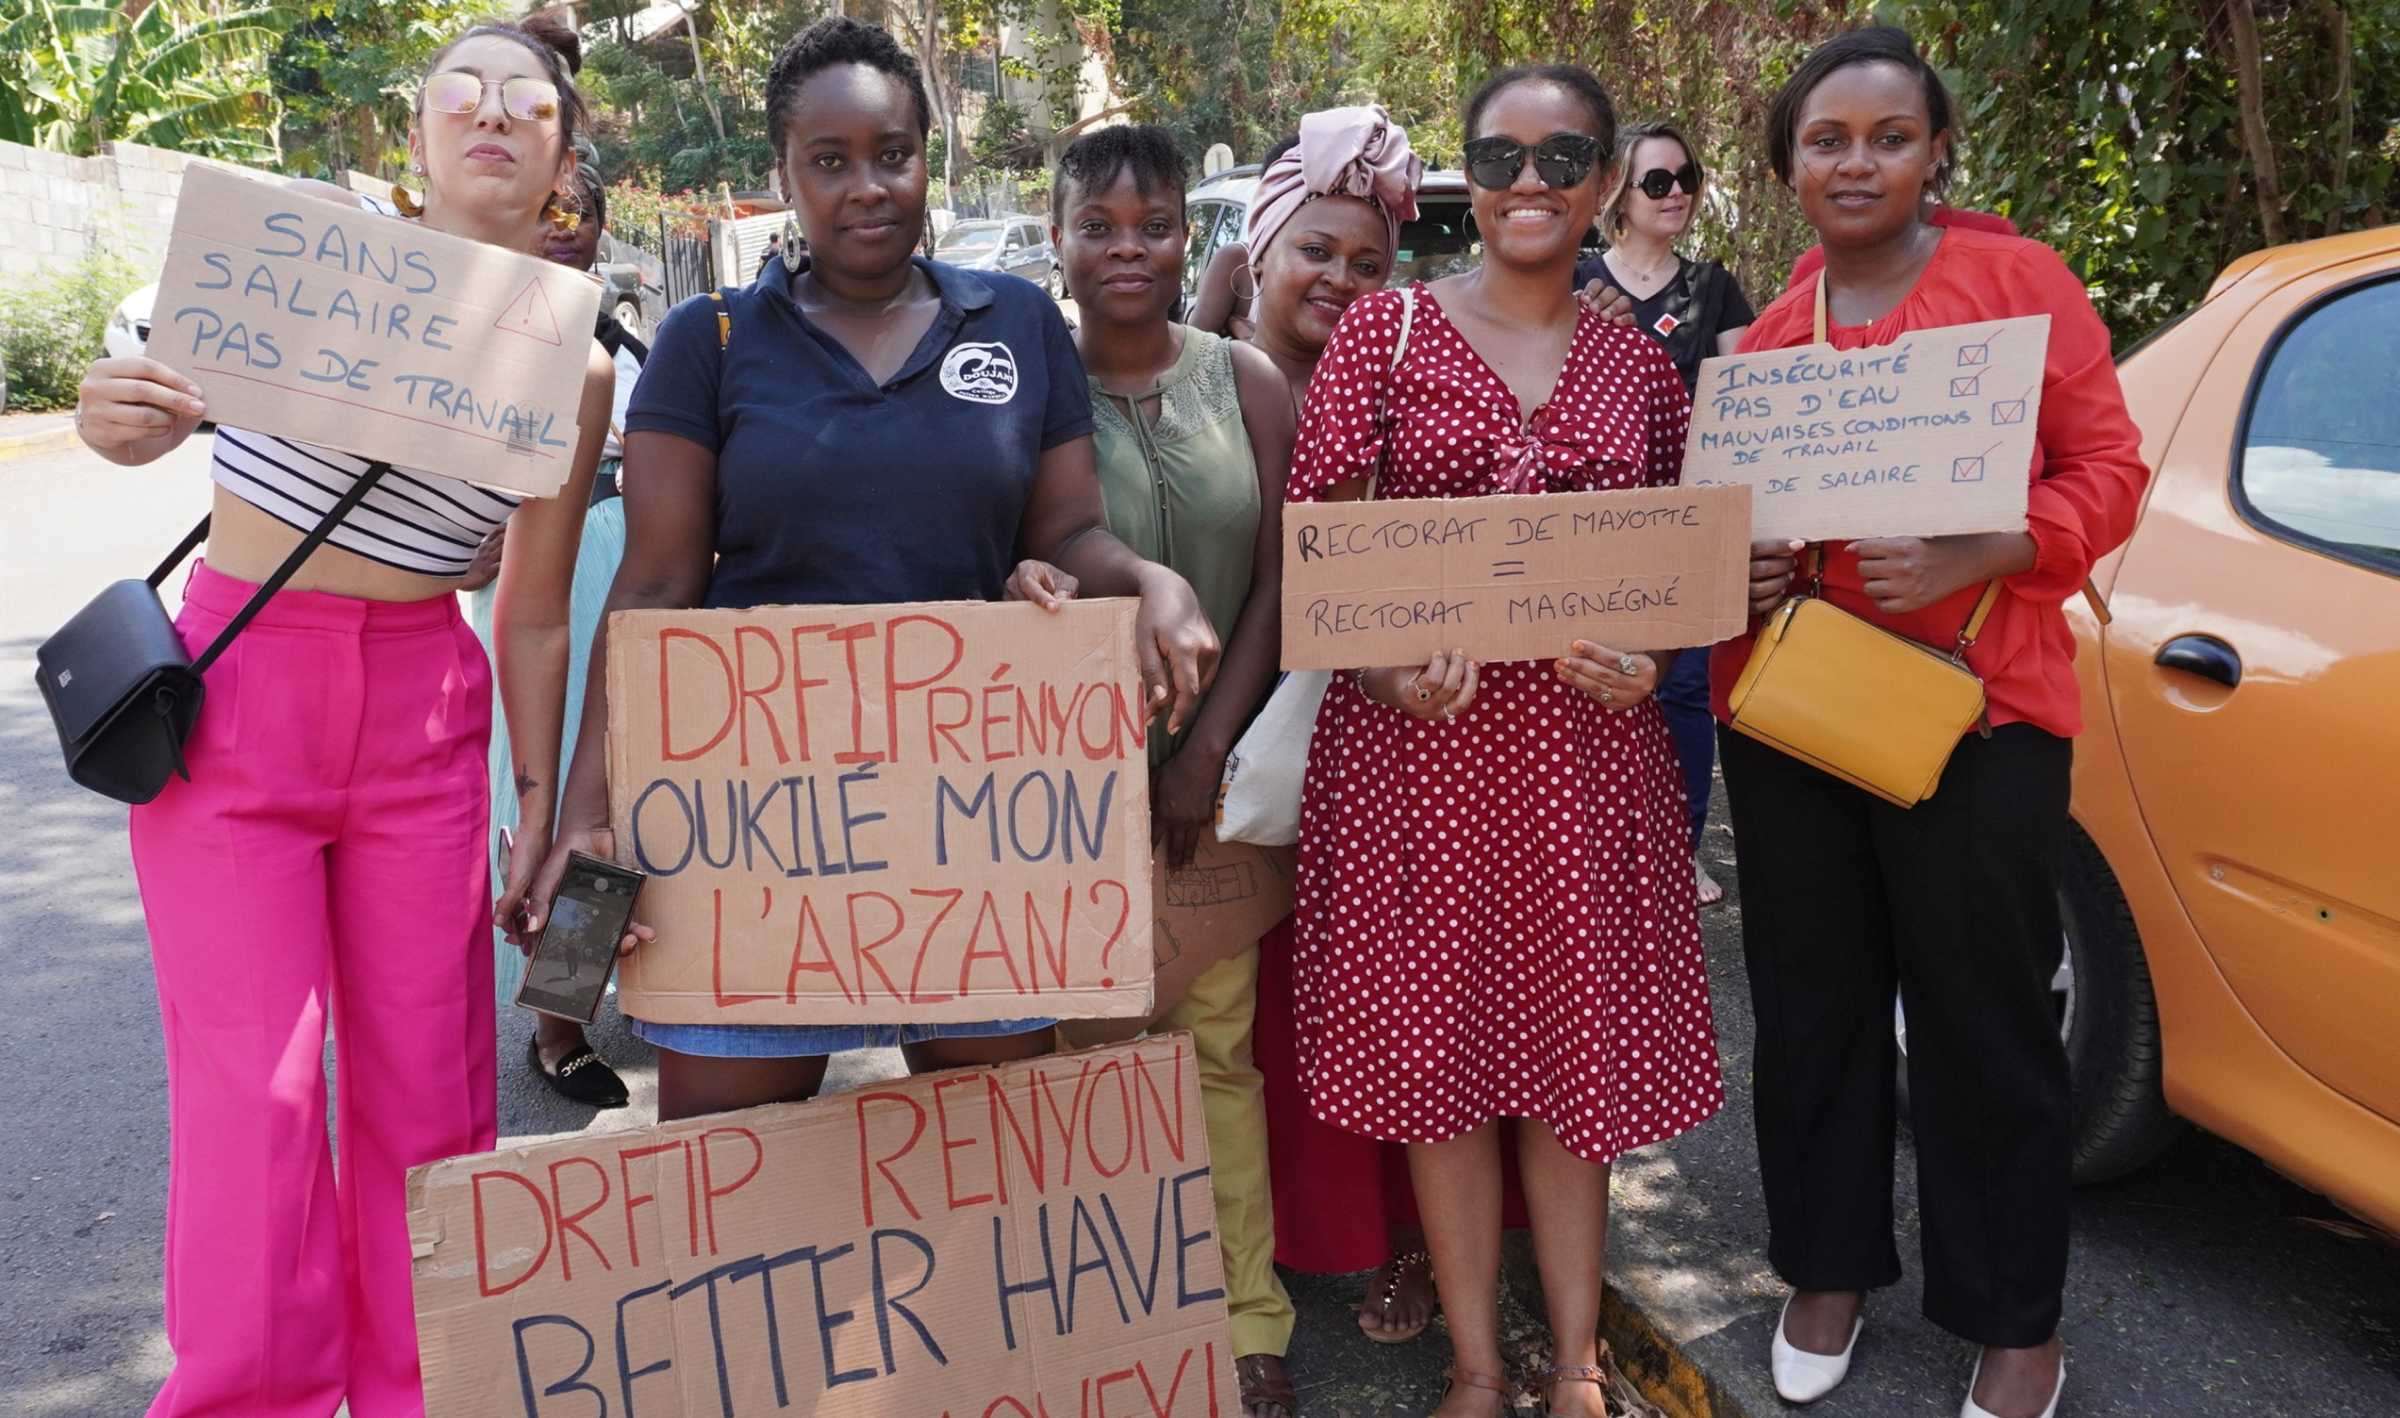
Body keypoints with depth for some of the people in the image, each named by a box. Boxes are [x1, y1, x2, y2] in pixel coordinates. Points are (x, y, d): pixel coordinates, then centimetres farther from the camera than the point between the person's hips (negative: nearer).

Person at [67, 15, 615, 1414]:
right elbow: (162, 398, 0)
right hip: (230, 688, -1)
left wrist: (542, 812, 6)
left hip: (422, 710, 2)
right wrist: (114, 413, -24)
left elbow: (534, 619, 6)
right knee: (254, 1086, -3)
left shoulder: (572, 367, 1)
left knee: (427, 1083, 5)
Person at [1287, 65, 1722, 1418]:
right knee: (1437, 1051, 7)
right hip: (1414, 737, -1)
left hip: (1587, 740, 2)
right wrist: (1382, 667, -18)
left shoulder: (1641, 365, 9)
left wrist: (1645, 662, -7)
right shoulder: (1386, 330, 2)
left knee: (1576, 1050, 10)